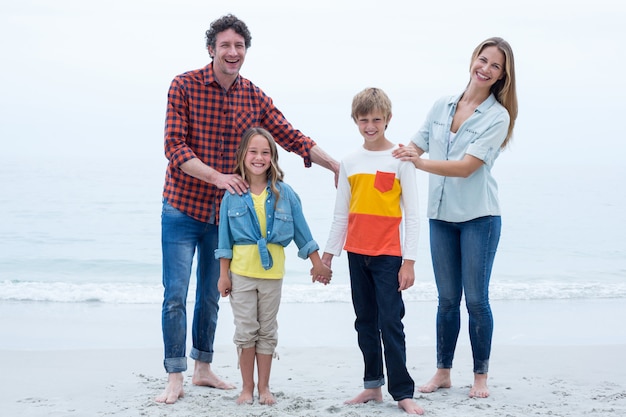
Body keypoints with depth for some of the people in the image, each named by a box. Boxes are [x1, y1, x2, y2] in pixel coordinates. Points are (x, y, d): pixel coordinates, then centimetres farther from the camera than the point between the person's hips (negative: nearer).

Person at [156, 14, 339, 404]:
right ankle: (175, 379, 6)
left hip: (224, 211, 4)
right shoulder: (185, 86, -10)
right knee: (176, 296, -4)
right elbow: (175, 147, -15)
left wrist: (337, 165, -6)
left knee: (211, 295, 14)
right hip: (183, 208, -4)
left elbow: (291, 136, 2)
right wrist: (217, 177, -25)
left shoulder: (254, 96, 2)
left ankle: (203, 368, 29)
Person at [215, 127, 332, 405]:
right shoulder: (233, 195, -2)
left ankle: (264, 387, 18)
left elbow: (301, 230, 7)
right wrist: (223, 274, 0)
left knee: (267, 332, 9)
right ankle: (247, 387, 15)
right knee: (245, 331, 4)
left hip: (272, 271, 1)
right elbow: (225, 238, 2)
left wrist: (317, 263, 8)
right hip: (241, 270, -1)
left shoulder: (284, 194, 0)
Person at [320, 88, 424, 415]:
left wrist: (409, 261, -11)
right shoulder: (350, 163, 8)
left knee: (390, 323, -6)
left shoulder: (400, 159, -4)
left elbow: (412, 215, -6)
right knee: (365, 323, 10)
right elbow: (341, 215, 13)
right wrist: (327, 255, 11)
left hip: (389, 255, -4)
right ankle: (373, 386, 20)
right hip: (357, 253, 5)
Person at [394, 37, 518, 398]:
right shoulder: (442, 107, 7)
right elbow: (414, 147, 13)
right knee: (447, 298, 11)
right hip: (441, 215, 4)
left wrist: (420, 163, -26)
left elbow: (466, 166, -18)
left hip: (479, 216, -4)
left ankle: (481, 376, 14)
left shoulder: (498, 116, -8)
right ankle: (443, 372, 21)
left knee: (476, 299, -1)